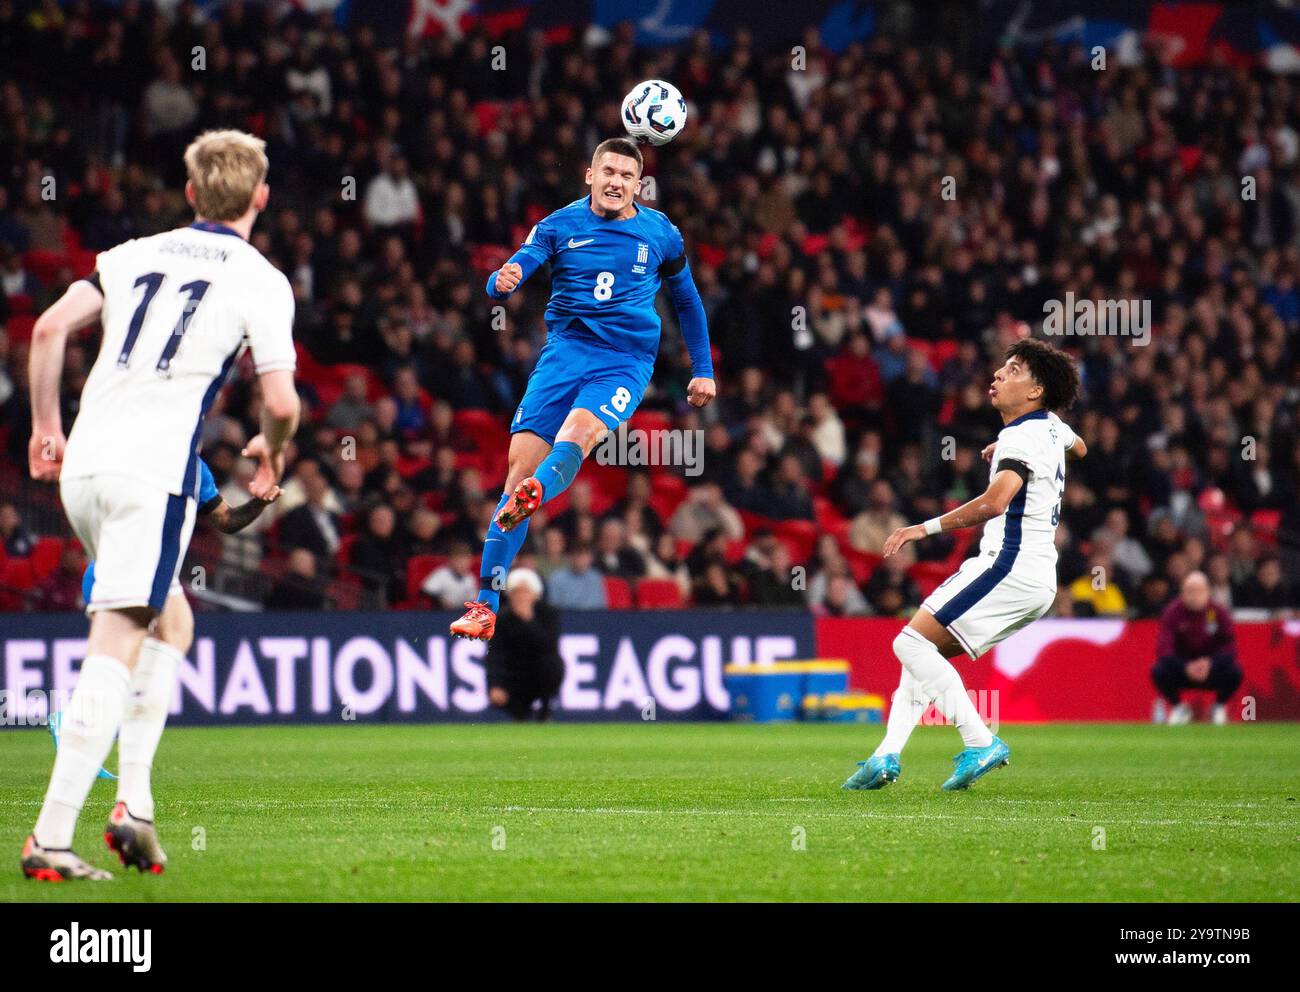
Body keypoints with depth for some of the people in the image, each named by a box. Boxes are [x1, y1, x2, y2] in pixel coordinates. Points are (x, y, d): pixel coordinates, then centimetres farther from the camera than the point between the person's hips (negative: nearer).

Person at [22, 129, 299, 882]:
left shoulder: (137, 254, 16)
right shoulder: (262, 281, 2)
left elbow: (50, 328, 7)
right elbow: (281, 401, -6)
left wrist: (46, 426, 16)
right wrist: (273, 450, 16)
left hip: (83, 465, 6)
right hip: (156, 473, -6)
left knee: (168, 617, 25)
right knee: (114, 651, -10)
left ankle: (135, 805, 15)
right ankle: (50, 839, -18)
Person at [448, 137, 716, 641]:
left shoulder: (661, 234, 8)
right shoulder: (560, 225, 5)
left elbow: (687, 299, 23)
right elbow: (515, 269, -9)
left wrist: (703, 369, 23)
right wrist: (503, 281, -33)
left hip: (626, 362, -1)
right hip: (564, 350, 1)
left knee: (577, 432, -32)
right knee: (521, 461, -11)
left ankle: (529, 498, -64)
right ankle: (485, 607, -7)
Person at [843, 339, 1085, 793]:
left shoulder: (1022, 438, -14)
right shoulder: (1051, 427, 15)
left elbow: (994, 502, -31)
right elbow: (1079, 448, 42)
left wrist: (927, 527, -28)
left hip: (1009, 566, -10)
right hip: (1038, 582, 10)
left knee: (913, 642, -15)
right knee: (925, 651, 11)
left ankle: (981, 742, -21)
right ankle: (888, 755, 0)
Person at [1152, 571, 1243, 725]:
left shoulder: (1219, 612, -10)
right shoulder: (1173, 612, -14)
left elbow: (1231, 646, -15)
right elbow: (1163, 649, -22)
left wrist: (1210, 663, -33)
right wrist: (1186, 667, -36)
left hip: (1212, 670, 0)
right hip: (1181, 670, 0)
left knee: (1234, 672, -29)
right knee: (1159, 671, -30)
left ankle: (1219, 707, 3)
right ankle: (1178, 707, 2)